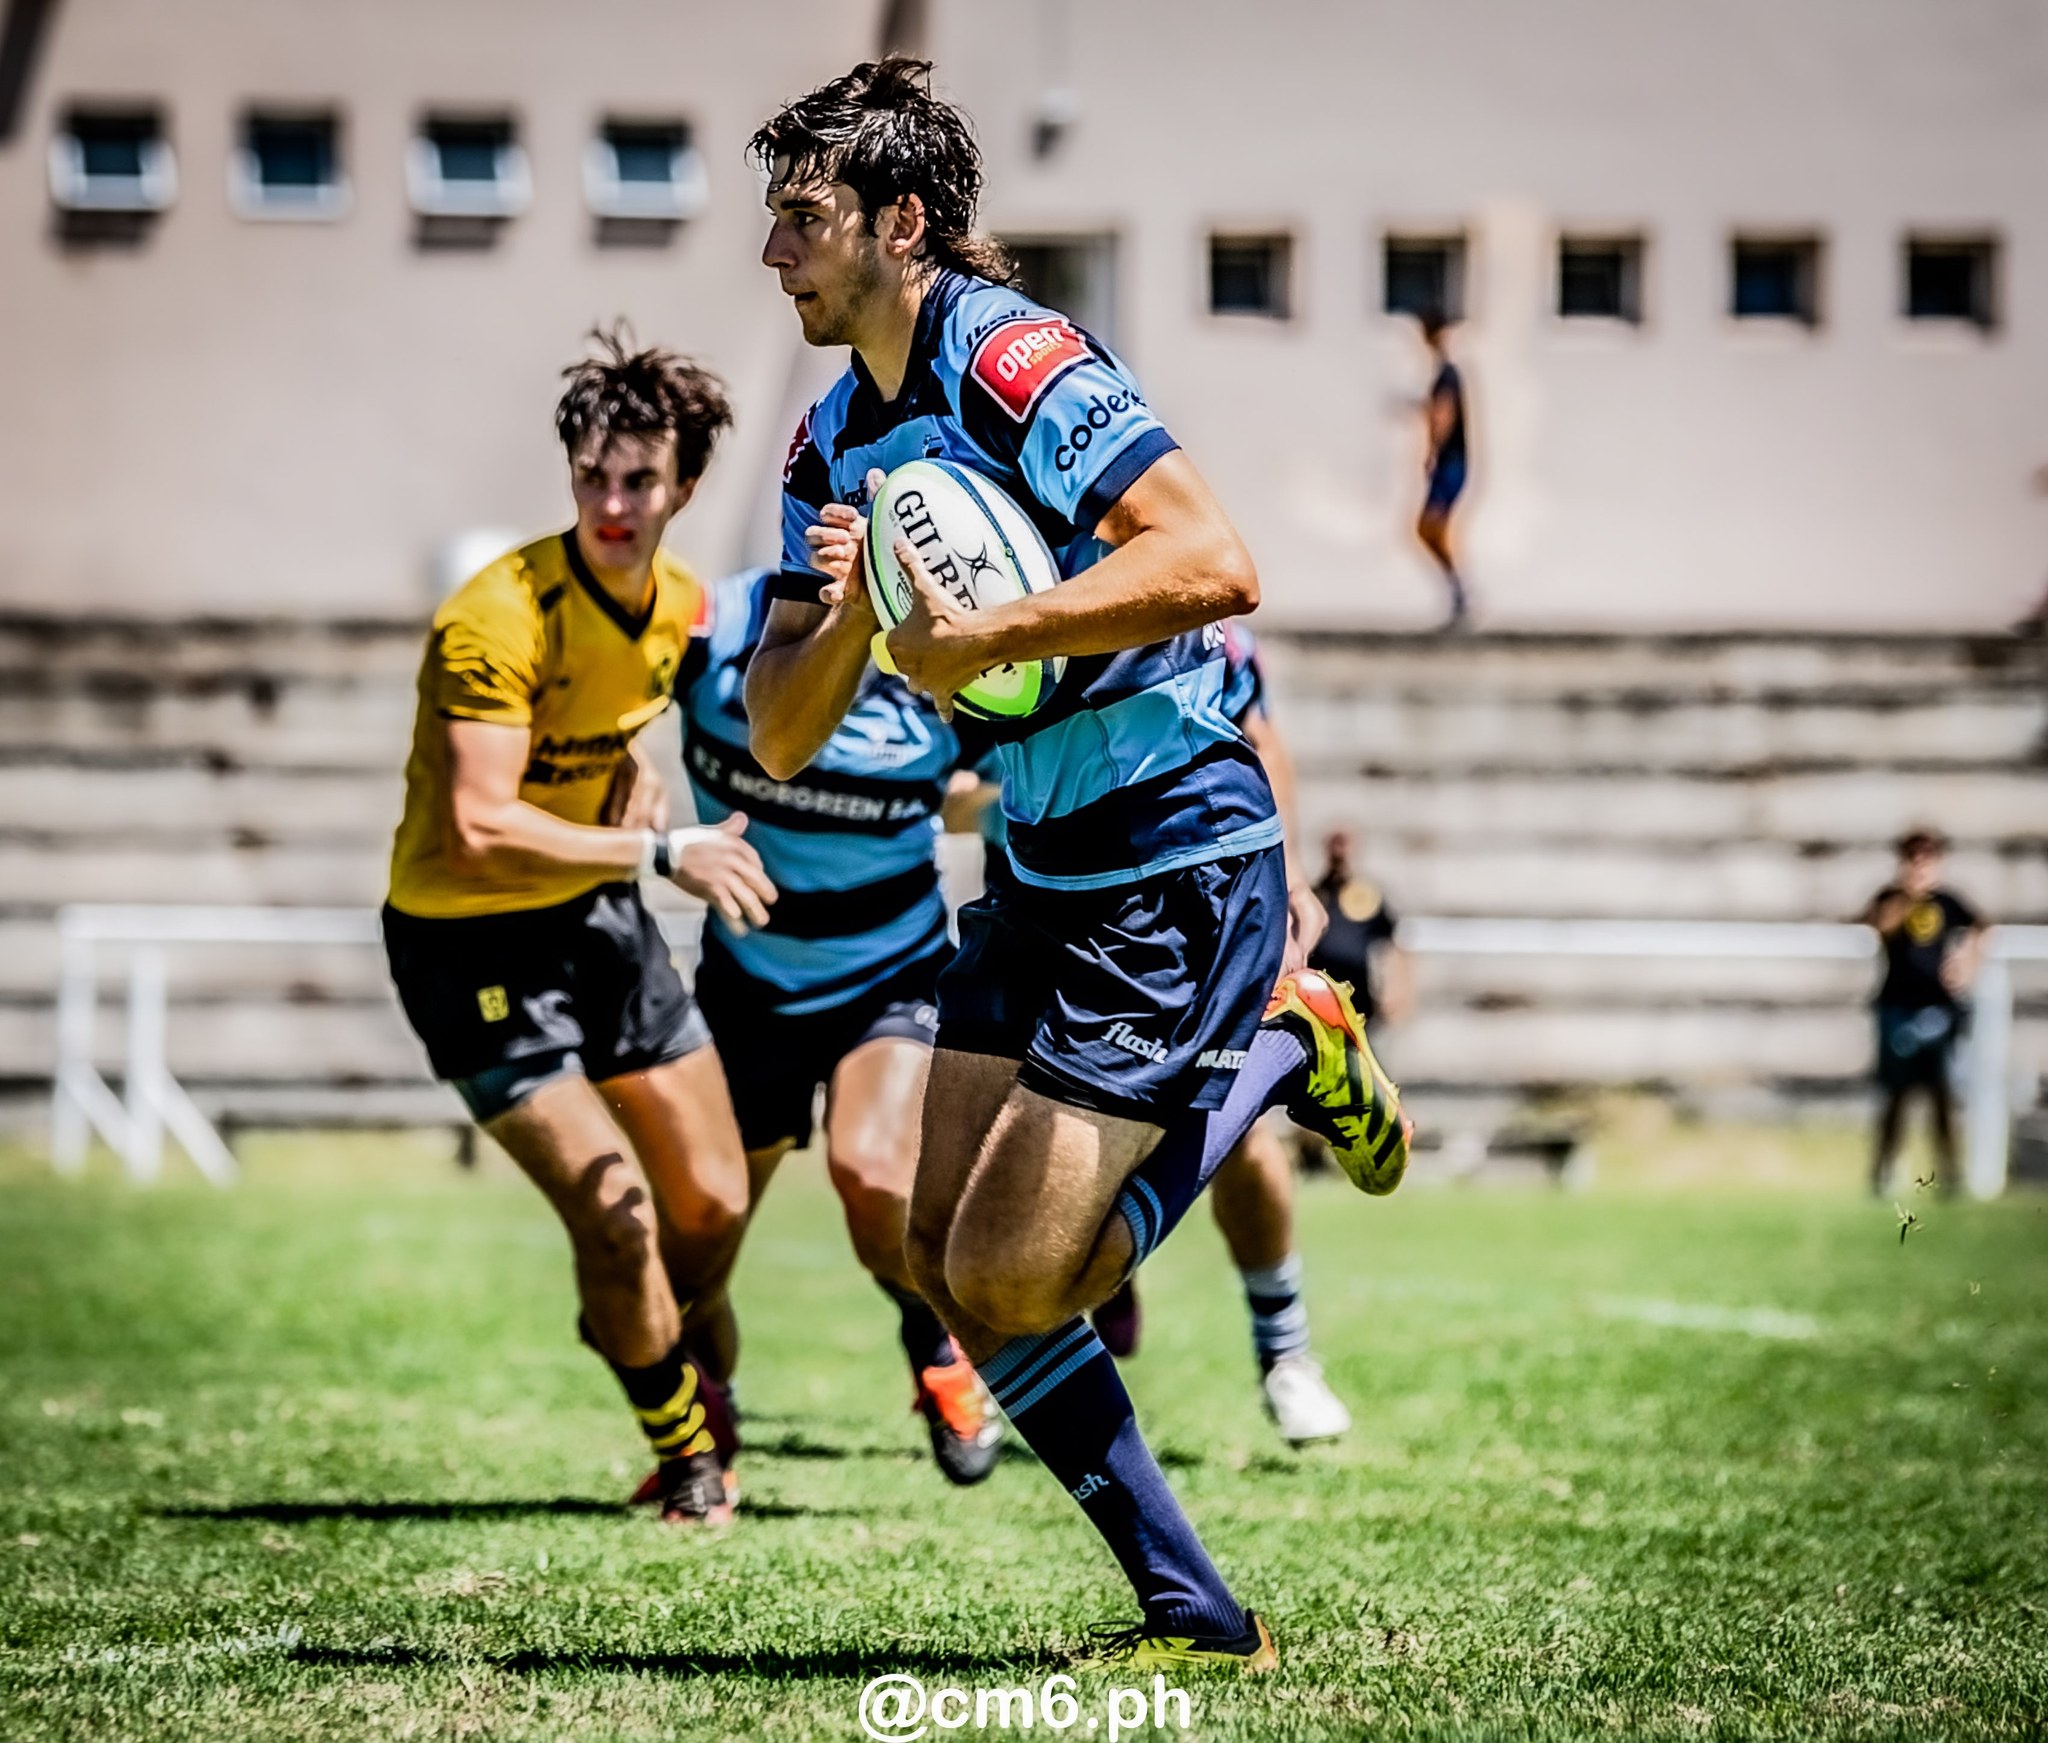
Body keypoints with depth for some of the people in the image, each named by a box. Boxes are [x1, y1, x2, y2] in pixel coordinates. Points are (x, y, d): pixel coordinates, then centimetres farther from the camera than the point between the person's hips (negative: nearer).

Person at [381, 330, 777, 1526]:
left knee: (713, 1201, 9)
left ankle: (646, 1341, 42)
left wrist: (639, 788, -2)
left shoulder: (683, 605, -3)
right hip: (470, 940, -7)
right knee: (615, 1212, -13)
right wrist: (660, 852, -33)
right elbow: (480, 830, -35)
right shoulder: (498, 620, -27)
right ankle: (687, 1449, 12)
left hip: (596, 912, 7)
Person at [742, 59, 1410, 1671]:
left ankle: (1285, 1052, 7)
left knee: (1010, 1281, -11)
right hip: (1046, 867, 9)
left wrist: (987, 634, -27)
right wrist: (844, 614, -11)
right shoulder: (836, 441, 10)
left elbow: (1216, 563, -29)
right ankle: (1191, 1614, 12)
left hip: (1177, 866, -9)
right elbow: (780, 739, 9)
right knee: (952, 1261, 4)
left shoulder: (1015, 361, -17)